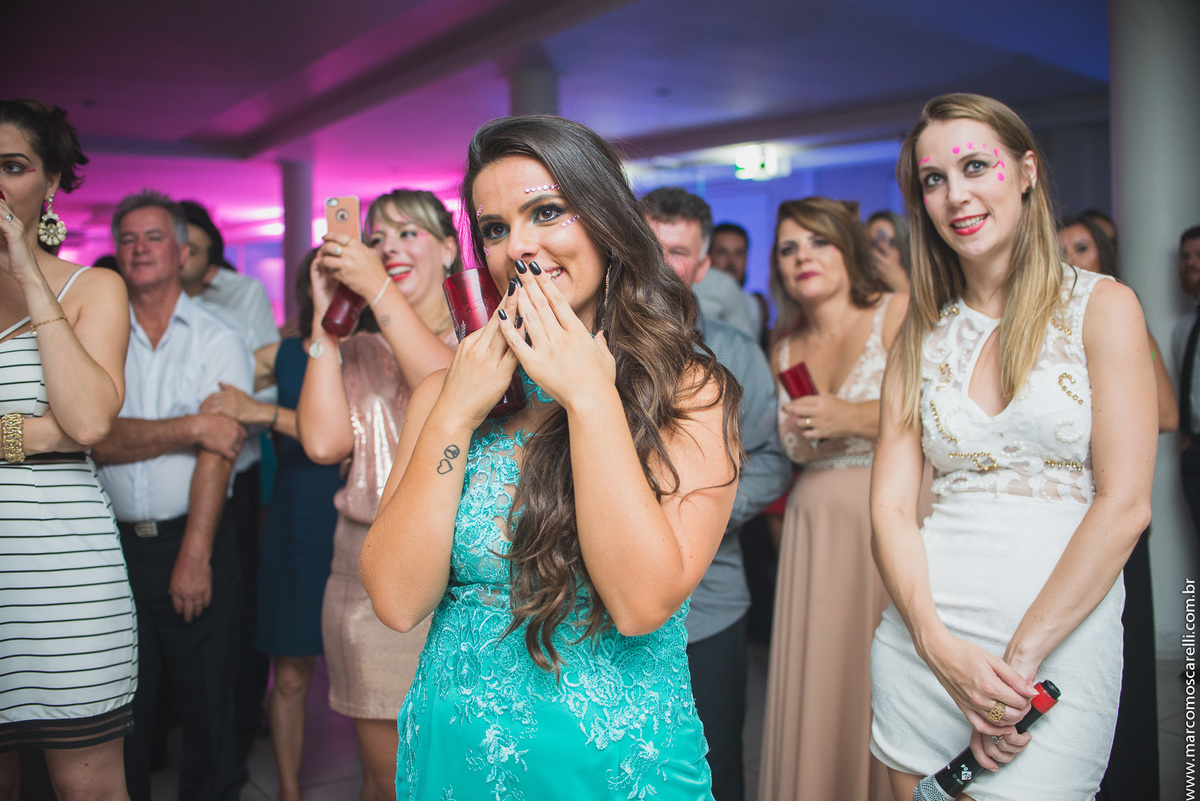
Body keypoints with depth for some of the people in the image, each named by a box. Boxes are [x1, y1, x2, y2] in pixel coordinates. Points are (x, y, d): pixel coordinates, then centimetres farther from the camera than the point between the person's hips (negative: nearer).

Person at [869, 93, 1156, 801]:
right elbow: (891, 506, 1)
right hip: (922, 641, 3)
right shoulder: (922, 334, 7)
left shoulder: (1102, 307, -1)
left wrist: (1022, 655, -14)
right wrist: (937, 644, -14)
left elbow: (1125, 504, -9)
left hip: (1061, 636, -3)